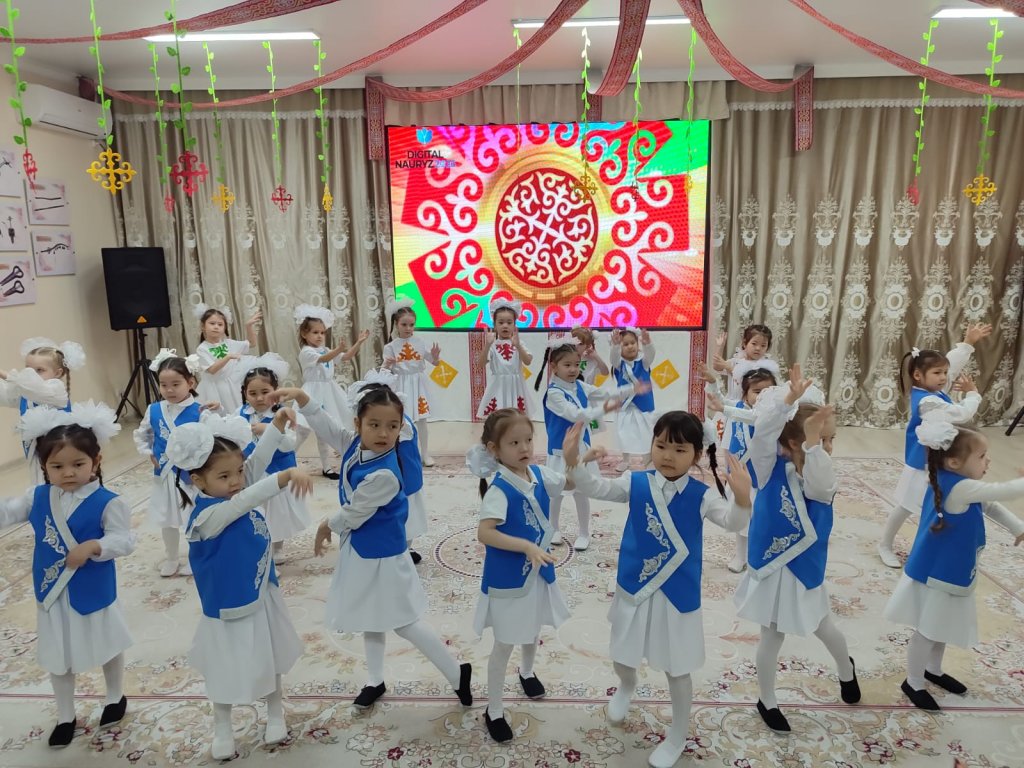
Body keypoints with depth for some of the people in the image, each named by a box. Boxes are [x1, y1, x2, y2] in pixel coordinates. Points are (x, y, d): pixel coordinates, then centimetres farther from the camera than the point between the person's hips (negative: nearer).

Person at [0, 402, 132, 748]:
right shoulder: (37, 498, -5)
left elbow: (124, 540, -24)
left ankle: (115, 696, 45)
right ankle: (65, 716, 39)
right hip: (51, 593, 5)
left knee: (106, 647, 19)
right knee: (58, 656, 19)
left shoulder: (107, 502, -22)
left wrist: (92, 547, -39)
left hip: (93, 592, -4)